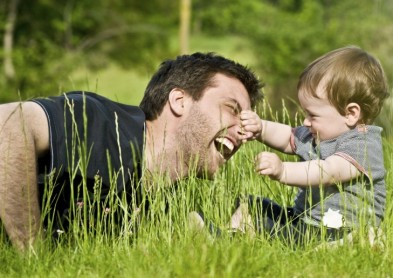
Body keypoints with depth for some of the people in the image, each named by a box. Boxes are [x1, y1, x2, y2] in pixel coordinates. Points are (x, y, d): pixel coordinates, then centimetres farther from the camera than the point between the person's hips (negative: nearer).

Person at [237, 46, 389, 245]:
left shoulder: (364, 146, -19)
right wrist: (261, 128, -2)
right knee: (250, 205, 12)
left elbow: (329, 172, -34)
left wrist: (283, 171, -47)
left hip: (335, 233, -10)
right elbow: (287, 137, 21)